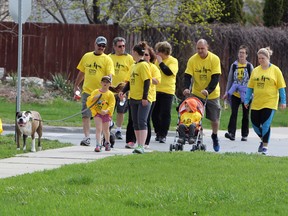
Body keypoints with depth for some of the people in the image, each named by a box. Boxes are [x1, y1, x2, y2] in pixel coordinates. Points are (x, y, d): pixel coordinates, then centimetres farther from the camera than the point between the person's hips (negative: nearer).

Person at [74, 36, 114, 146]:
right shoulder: (86, 56, 10)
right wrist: (76, 85, 20)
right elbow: (81, 72, 19)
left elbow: (109, 75, -11)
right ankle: (86, 137, -4)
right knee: (85, 115, -5)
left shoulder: (107, 59, -1)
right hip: (87, 91, 3)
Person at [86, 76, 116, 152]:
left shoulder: (110, 94, 0)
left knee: (106, 130, 14)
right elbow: (89, 102, 1)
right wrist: (93, 98, -19)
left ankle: (107, 143, 39)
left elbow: (112, 105, -9)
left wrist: (106, 111, -25)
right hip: (97, 113, 0)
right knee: (98, 129, -14)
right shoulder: (95, 92, 6)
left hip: (106, 114, 0)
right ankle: (98, 145, -21)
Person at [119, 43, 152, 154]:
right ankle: (139, 145, 13)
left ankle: (141, 146, -18)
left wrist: (145, 97, -19)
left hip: (143, 99, -9)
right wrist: (123, 91, 6)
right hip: (133, 98, 9)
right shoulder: (134, 66, 16)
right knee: (135, 123, 8)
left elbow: (147, 82, -15)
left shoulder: (144, 65, -10)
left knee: (142, 122, -13)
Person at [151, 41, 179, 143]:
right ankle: (158, 133, 19)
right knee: (154, 113, 6)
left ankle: (163, 135, 1)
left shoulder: (173, 61, -5)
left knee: (165, 114, -5)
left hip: (167, 91, -6)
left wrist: (160, 62, -15)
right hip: (155, 90, 6)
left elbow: (168, 72, -21)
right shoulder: (157, 60, 13)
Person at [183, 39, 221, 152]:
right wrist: (186, 88, -29)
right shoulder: (192, 60, -7)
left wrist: (208, 90, -31)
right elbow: (187, 75, -10)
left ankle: (215, 137, 34)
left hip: (212, 94, -1)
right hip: (197, 94, 1)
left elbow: (216, 77, -17)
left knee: (214, 118, 8)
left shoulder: (214, 59, -12)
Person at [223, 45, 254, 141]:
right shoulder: (234, 65, 6)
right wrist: (227, 92, 8)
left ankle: (244, 135, 12)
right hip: (235, 94, 1)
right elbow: (230, 79, 12)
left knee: (245, 115, 6)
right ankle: (231, 133, -17)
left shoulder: (249, 66, 2)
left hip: (246, 94, -1)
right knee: (234, 113, -12)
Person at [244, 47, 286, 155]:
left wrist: (283, 101, -3)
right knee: (255, 124, 3)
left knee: (266, 125, -9)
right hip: (256, 103, 4)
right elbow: (250, 87, 14)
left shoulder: (275, 70, -1)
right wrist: (247, 100, 9)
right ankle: (263, 139, 28)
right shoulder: (255, 71, 9)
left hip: (269, 102, -4)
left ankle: (265, 146, 2)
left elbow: (281, 87, 0)